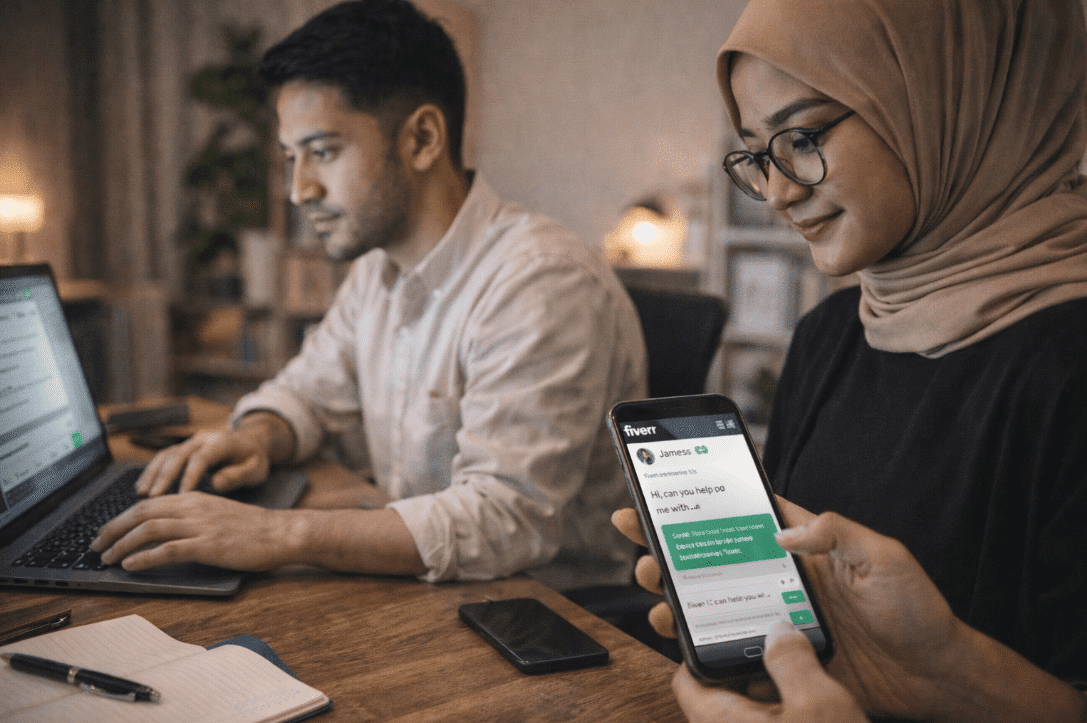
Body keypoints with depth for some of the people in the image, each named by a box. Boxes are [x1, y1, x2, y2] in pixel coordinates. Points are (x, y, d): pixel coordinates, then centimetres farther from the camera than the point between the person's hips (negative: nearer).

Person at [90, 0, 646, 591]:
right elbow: (308, 390, 18)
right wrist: (255, 437, -6)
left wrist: (281, 534, -35)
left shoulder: (541, 286, -24)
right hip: (421, 595, 7)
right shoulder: (378, 267, 6)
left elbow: (507, 519, -31)